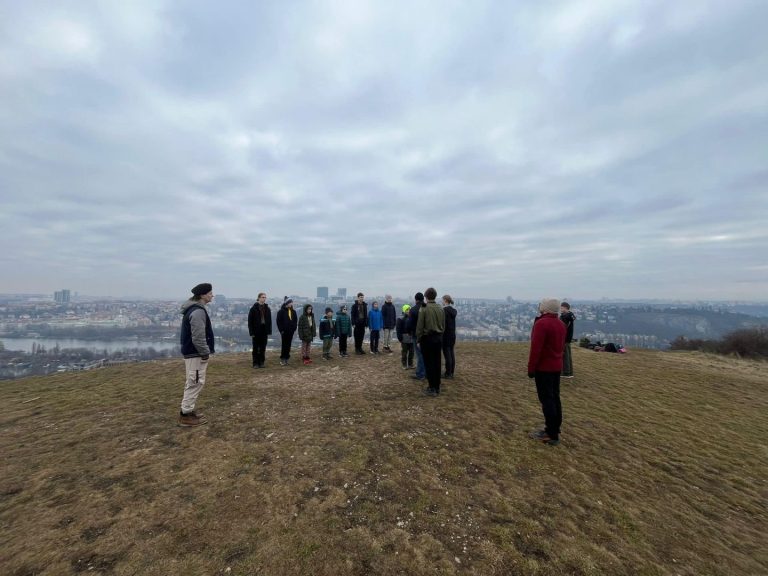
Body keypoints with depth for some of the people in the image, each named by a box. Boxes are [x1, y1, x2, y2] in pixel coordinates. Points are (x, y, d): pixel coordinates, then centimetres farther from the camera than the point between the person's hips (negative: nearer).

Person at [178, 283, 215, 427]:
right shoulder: (198, 311, -22)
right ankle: (186, 415, 7)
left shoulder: (194, 309, 13)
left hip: (192, 352, 11)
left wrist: (205, 352, 20)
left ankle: (187, 411, 28)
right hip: (196, 354, -11)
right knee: (195, 383, -2)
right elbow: (198, 337, -26)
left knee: (193, 383, 18)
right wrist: (205, 353, -16)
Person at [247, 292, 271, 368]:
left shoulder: (267, 309, 6)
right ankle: (255, 363, 14)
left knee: (263, 348, 8)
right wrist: (251, 332, -11)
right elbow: (250, 321, -6)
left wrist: (269, 332, 3)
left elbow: (269, 321, 8)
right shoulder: (253, 308, -6)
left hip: (264, 331, 3)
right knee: (256, 348, 5)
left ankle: (261, 362, 18)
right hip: (256, 331, -3)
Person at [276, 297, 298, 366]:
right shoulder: (281, 311, -6)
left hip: (291, 331, 5)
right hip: (284, 331, -5)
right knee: (284, 345, -1)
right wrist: (281, 330, -11)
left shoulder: (293, 311, 9)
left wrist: (294, 328, 6)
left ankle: (286, 358, 16)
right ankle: (282, 359, 7)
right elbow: (279, 321, -7)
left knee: (288, 345, 8)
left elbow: (296, 320, 15)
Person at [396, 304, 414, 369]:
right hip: (404, 339, -5)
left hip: (411, 338, 5)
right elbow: (398, 329, -9)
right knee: (404, 352, 3)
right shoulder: (400, 319, -7)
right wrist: (400, 338, -14)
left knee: (411, 352, 12)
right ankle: (404, 365, 13)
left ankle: (410, 364, 24)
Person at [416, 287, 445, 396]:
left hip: (427, 338, -5)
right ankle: (437, 387, 21)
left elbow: (420, 327, -11)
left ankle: (432, 389, 6)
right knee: (437, 363, 12)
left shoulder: (424, 309, -14)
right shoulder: (441, 309, 2)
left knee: (429, 364, 2)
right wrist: (440, 335, 15)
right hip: (438, 338, 5)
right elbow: (443, 326, 7)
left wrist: (418, 340, -2)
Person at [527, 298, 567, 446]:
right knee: (555, 398, 14)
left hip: (543, 367, -9)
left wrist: (531, 368, -16)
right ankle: (555, 430, 23)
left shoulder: (541, 323, -20)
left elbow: (536, 348, -21)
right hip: (556, 366, 9)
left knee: (547, 399, -2)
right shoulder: (560, 324, 7)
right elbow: (560, 346, 15)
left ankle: (551, 435, 4)